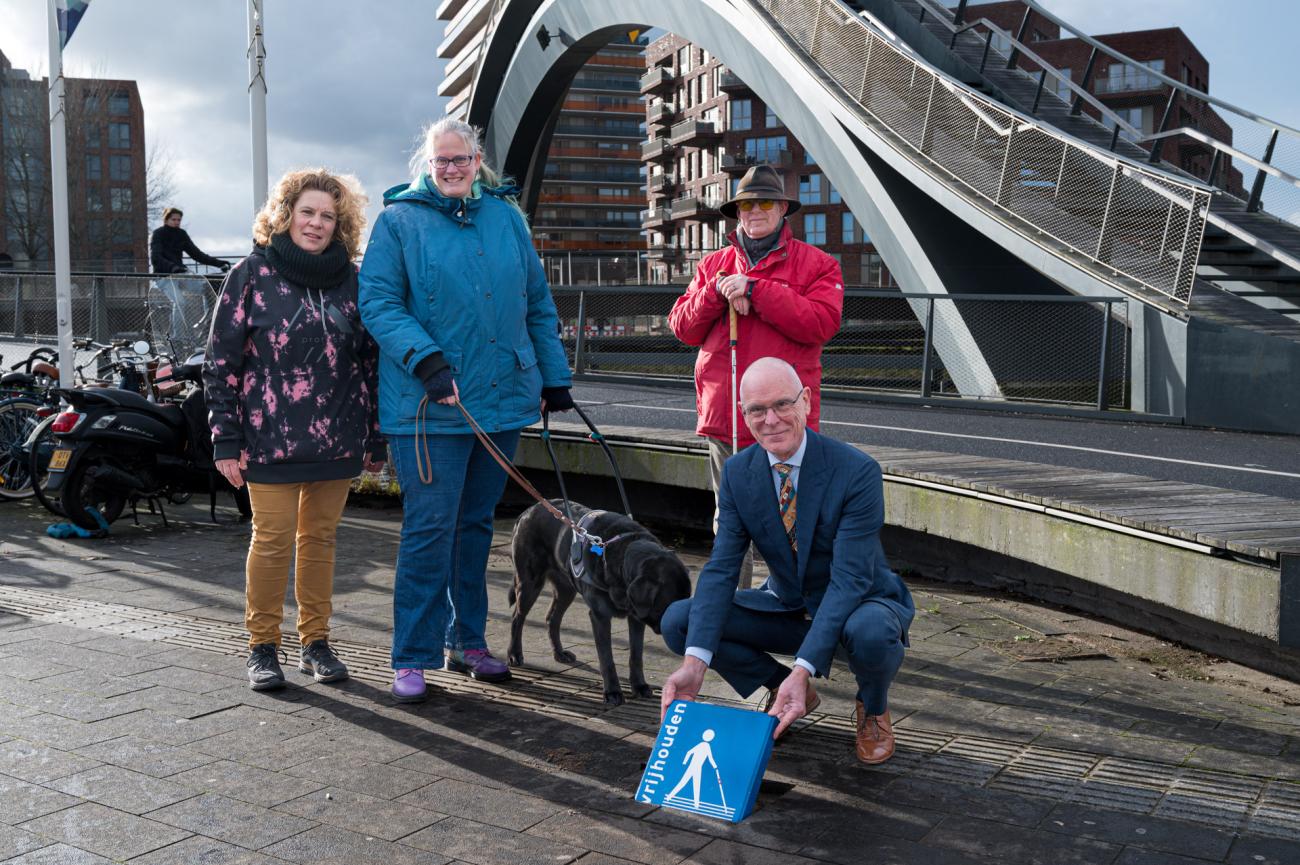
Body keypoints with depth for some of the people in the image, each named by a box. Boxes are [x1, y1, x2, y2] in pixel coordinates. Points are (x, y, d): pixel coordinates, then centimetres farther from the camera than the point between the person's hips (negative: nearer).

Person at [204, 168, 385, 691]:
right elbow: (222, 360, -2)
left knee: (320, 538, 10)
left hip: (337, 439, 3)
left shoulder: (350, 280, 8)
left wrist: (375, 439, 8)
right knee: (273, 539, -2)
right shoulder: (253, 275, 0)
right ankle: (262, 647, 13)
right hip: (272, 437, -3)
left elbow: (371, 361, 11)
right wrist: (226, 439, -7)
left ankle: (315, 642, 21)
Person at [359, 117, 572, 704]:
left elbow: (537, 302, 17)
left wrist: (553, 377, 14)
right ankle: (412, 659, 4)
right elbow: (378, 302, -7)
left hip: (503, 396, 5)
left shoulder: (505, 216, 13)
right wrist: (427, 360, -20)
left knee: (476, 523, 13)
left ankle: (467, 640, 25)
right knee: (429, 527, -6)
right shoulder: (399, 220, 1)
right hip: (429, 406, -4)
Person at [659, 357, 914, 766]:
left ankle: (873, 709, -1)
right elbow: (721, 568, -16)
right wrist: (694, 663, -32)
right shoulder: (738, 472, -10)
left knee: (872, 633, -40)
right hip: (786, 607, 4)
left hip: (860, 605, -4)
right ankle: (788, 691, 8)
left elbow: (849, 578, -30)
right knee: (678, 620, -14)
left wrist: (803, 670, -41)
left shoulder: (857, 471, -24)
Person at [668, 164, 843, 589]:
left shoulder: (815, 264, 2)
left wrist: (754, 290, -16)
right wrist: (717, 293, -9)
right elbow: (683, 328, 9)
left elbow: (821, 322, -14)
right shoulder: (713, 265, 15)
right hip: (724, 413, 4)